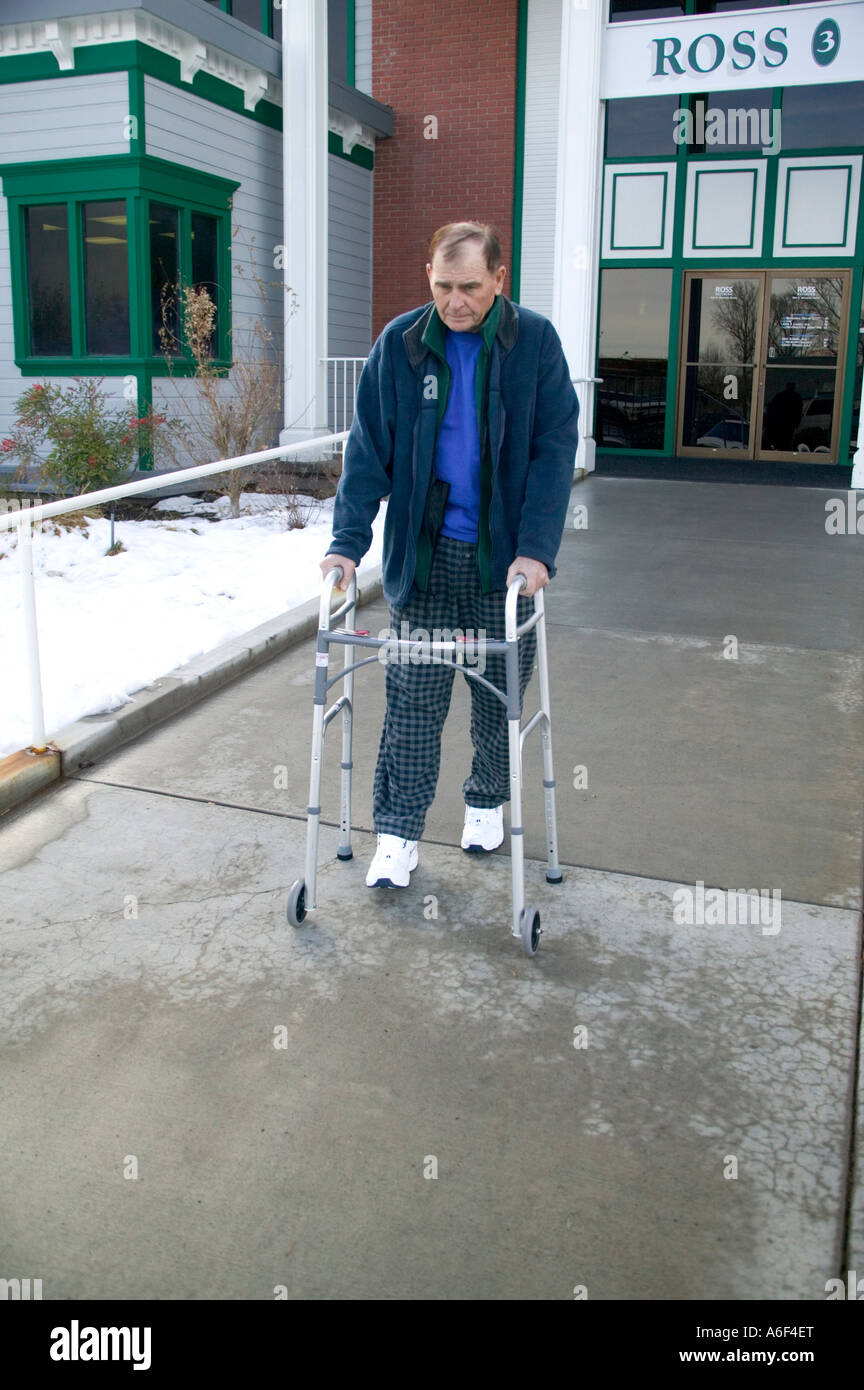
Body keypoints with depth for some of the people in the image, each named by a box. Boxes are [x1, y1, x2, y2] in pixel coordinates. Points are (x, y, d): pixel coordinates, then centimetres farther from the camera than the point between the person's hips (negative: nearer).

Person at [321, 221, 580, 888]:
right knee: (414, 695, 1)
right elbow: (368, 448, -3)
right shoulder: (399, 344, -3)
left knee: (501, 690, 12)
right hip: (422, 553, 0)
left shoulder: (534, 341, -6)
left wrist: (536, 548, -18)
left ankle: (488, 803, 35)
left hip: (504, 555, 0)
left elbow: (555, 449, -8)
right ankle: (399, 833, 13)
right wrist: (349, 540, -13)